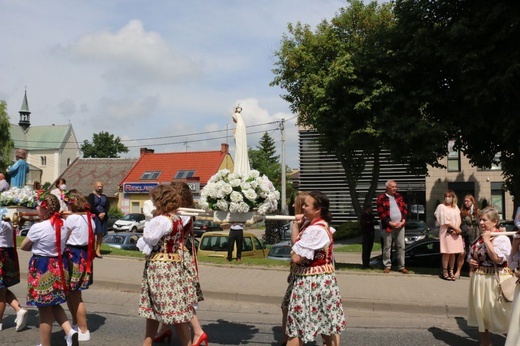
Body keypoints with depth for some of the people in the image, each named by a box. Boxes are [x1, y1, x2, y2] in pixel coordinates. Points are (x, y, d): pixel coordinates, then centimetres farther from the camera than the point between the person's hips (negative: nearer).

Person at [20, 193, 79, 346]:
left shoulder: (38, 227, -19)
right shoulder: (63, 225, 1)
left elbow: (23, 247, -4)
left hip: (42, 268, -7)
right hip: (59, 266, 7)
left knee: (44, 310, 6)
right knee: (54, 305, 22)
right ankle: (70, 331, 5)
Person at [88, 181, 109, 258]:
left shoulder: (104, 197, 18)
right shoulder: (91, 196, 4)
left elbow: (108, 206, 8)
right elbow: (91, 206, -8)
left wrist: (104, 213, -10)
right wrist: (98, 214, -14)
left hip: (103, 217, 4)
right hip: (94, 216, -4)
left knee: (100, 234, 1)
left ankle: (98, 251, 2)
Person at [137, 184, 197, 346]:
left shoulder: (161, 220, -19)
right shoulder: (177, 220, 8)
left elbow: (144, 244, -11)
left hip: (161, 268, -10)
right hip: (172, 266, 10)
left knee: (174, 310, -1)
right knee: (154, 307, 20)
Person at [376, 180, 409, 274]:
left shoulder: (399, 196, 12)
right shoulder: (381, 198, -4)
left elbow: (404, 209, 11)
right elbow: (381, 213, -8)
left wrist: (403, 220, -3)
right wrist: (390, 223, -13)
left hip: (400, 225, 4)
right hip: (388, 226, -4)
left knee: (401, 246, 4)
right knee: (387, 247, 2)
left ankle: (401, 266, 11)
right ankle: (387, 266, 13)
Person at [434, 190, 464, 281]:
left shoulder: (455, 207, 15)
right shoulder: (441, 207, -2)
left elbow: (459, 220, 9)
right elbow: (445, 221, -9)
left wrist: (456, 230, -8)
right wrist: (456, 228, -10)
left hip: (456, 232, 5)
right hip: (446, 231, -5)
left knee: (453, 252, 4)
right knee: (447, 252, -7)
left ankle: (451, 271, 11)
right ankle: (444, 272, -1)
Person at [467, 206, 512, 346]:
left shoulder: (502, 239, -13)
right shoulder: (479, 238, 11)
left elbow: (497, 258, -28)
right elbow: (471, 256, 22)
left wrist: (487, 240, -20)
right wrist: (470, 261, -2)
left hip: (494, 281, -8)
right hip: (479, 279, 8)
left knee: (499, 314, -1)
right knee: (480, 311, 16)